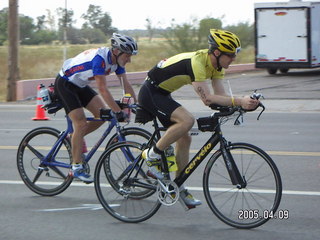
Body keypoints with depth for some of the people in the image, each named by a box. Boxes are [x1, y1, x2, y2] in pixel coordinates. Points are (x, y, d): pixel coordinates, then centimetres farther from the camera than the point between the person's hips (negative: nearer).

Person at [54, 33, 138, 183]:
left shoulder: (117, 60, -6)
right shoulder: (99, 58, -32)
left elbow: (126, 84, -2)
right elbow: (103, 89, -36)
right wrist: (118, 112, -38)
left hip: (80, 85, 9)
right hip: (64, 84, -9)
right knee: (81, 123, -15)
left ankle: (75, 139, 14)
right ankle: (77, 167, -8)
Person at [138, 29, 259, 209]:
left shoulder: (215, 64, -2)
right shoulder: (196, 62, -30)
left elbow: (221, 96, -7)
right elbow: (207, 98, -36)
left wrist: (246, 102, -24)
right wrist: (239, 101, -42)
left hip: (162, 95, 10)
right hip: (150, 94, -10)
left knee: (184, 138, 6)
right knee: (187, 120, -28)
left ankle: (179, 188, 15)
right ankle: (153, 154, -12)